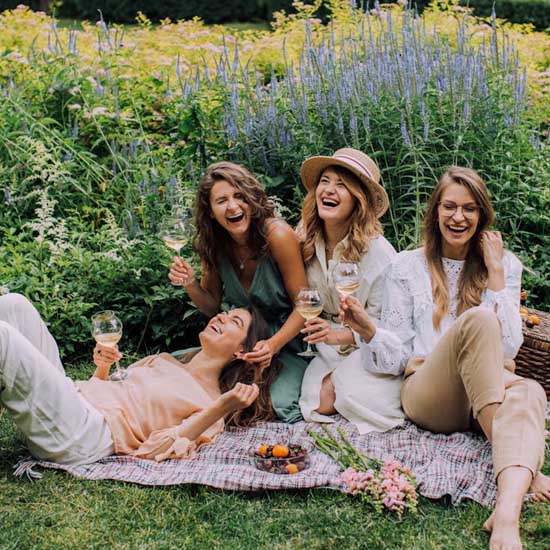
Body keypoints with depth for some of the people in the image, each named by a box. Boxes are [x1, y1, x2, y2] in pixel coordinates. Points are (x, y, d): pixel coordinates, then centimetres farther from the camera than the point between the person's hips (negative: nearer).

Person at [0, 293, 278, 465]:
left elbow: (157, 450, -14)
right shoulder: (163, 360, 24)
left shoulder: (210, 403, 3)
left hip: (78, 437, -8)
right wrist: (102, 368, 8)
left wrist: (222, 409, -22)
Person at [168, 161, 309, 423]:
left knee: (279, 407, -28)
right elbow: (213, 307, 6)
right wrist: (190, 284, -15)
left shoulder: (277, 234, -22)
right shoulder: (214, 244, -5)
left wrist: (273, 345, -30)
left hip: (287, 340, -4)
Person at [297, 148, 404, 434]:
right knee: (322, 403, -20)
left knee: (356, 398, -28)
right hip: (328, 349, 4)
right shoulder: (306, 243, -3)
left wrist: (340, 336, -29)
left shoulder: (377, 252, -18)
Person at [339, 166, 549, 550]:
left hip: (494, 389, 2)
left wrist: (494, 272, -4)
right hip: (428, 395, -1)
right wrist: (367, 329, -17)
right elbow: (398, 356, 5)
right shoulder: (407, 266, 9)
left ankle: (508, 511, -61)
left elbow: (507, 348, -1)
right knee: (476, 319, -32)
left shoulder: (505, 264, 12)